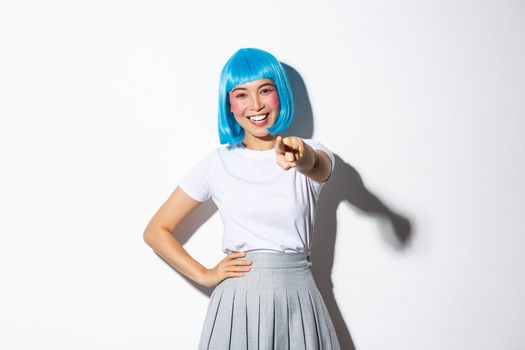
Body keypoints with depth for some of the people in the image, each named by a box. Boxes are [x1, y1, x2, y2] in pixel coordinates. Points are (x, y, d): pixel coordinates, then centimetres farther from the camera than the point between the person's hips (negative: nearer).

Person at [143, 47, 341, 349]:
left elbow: (317, 166, -25)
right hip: (238, 302, 0)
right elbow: (156, 231, 4)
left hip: (298, 300, 1)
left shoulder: (311, 153, 0)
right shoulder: (218, 163, 0)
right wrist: (204, 275, -4)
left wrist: (301, 157, -47)